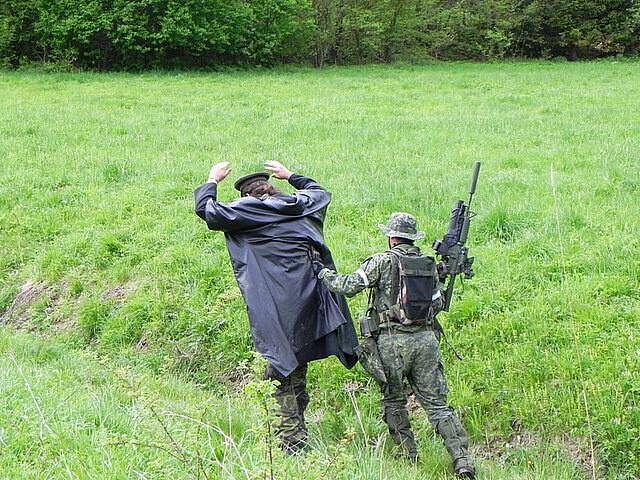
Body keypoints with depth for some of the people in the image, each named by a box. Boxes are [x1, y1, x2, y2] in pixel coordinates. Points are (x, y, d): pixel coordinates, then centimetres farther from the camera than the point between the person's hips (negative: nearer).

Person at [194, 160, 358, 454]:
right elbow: (320, 192, 39)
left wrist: (213, 180, 22)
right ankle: (298, 426, 22)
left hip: (278, 305, -6)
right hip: (312, 294, 6)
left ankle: (293, 438, -5)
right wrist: (290, 175, 49)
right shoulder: (301, 203, 15)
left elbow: (206, 209, 5)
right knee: (298, 363, 15)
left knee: (280, 368, -2)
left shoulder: (248, 209, 0)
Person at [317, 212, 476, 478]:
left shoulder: (382, 261, -3)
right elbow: (437, 304, 15)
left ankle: (408, 454, 18)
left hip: (393, 340, -3)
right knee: (436, 403, 3)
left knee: (394, 401, 16)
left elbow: (349, 286, -6)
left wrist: (326, 275, 12)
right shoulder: (429, 264, 11)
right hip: (426, 338, 4)